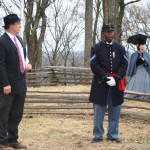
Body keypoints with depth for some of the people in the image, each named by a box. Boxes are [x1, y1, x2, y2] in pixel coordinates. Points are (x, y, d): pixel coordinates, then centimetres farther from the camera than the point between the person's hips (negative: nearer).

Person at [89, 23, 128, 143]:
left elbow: (124, 65, 1)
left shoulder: (120, 48, 7)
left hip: (116, 84, 2)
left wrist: (116, 79, -12)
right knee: (99, 110, 1)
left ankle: (113, 135, 14)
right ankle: (98, 136, 9)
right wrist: (105, 78, -15)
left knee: (115, 111, 5)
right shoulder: (96, 48, 1)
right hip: (100, 84, -2)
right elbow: (94, 65, -6)